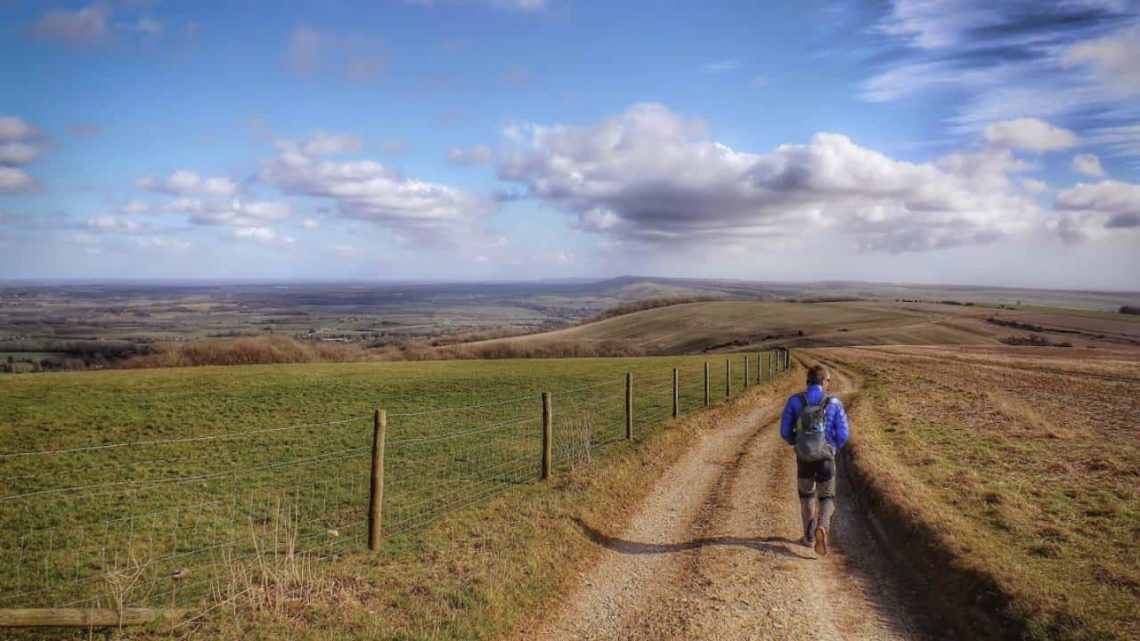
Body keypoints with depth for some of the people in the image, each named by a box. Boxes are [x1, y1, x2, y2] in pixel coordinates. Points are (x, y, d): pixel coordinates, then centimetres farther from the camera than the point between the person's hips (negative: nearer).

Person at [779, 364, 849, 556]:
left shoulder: (795, 401, -6)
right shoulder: (834, 403, -8)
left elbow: (785, 430, -4)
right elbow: (843, 434, -7)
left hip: (804, 457, 1)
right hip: (825, 457, -1)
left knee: (806, 494, 23)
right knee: (826, 498, 12)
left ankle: (809, 537, 30)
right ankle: (822, 528, -17)